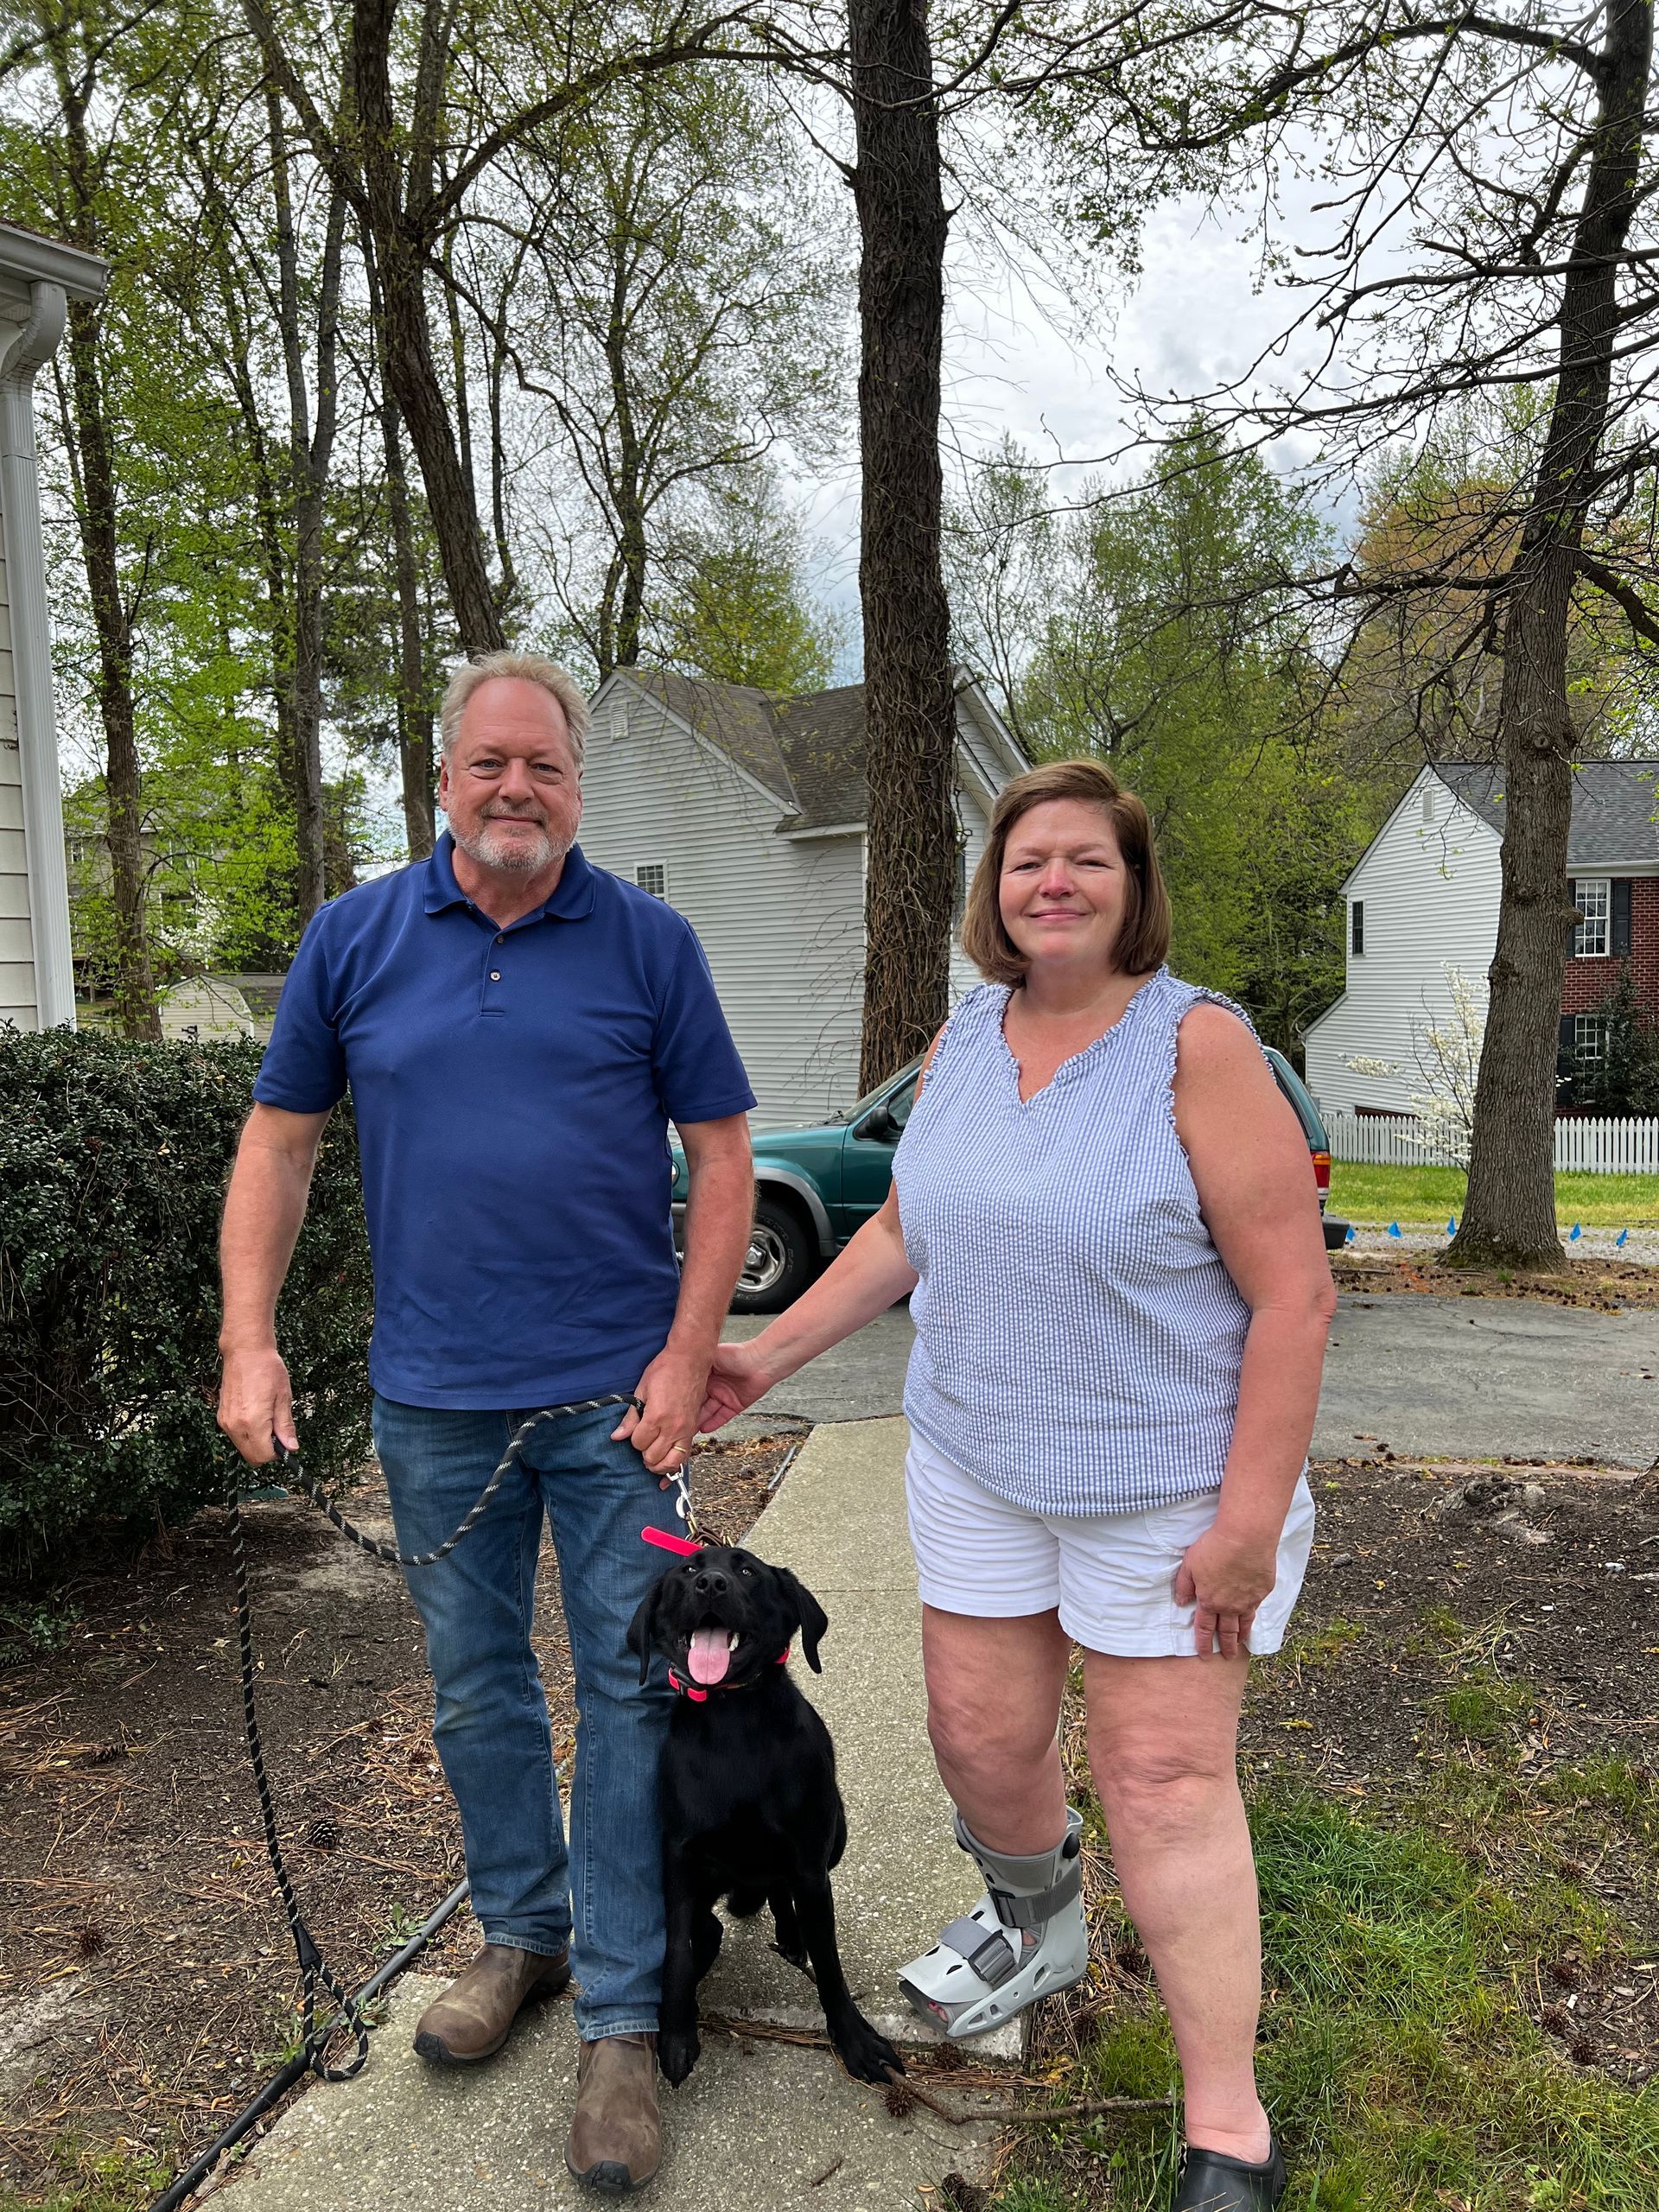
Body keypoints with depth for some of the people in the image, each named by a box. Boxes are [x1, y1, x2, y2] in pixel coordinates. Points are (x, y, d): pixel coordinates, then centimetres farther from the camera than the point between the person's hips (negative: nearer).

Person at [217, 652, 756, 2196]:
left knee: (626, 1688, 4)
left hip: (611, 1390, -2)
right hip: (434, 1392, 3)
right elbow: (279, 1140, 7)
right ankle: (520, 1931, 39)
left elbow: (721, 1153, -2)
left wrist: (686, 1355, -9)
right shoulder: (355, 938, 2)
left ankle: (620, 2020, 20)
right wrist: (249, 1341, -1)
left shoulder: (649, 943, -3)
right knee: (475, 1683, 16)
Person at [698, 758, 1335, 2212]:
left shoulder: (1200, 1045, -16)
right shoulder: (964, 1038, 3)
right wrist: (771, 1354, 9)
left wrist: (1250, 1519, -18)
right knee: (980, 1734, 14)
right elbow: (902, 1232, 13)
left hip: (1167, 1481, -5)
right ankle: (1039, 1930, 46)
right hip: (978, 1461, 5)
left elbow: (1293, 1297, -16)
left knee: (1165, 1779, 1)